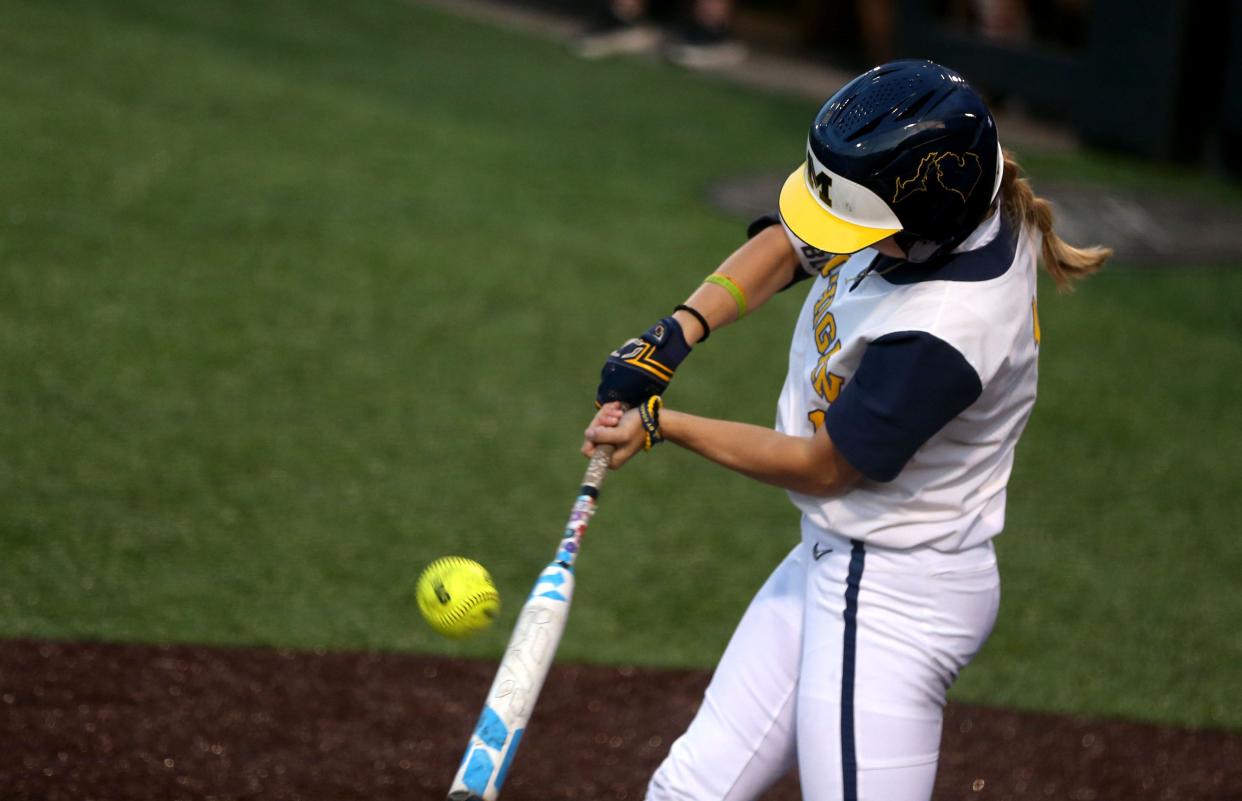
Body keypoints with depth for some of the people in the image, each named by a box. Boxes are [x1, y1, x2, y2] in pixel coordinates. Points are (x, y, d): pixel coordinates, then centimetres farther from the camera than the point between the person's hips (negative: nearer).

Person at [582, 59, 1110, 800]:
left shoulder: (946, 331, -31)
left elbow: (822, 467, -18)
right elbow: (787, 243, 10)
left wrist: (663, 426, -8)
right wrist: (679, 332, -6)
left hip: (893, 595, -9)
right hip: (833, 564, 9)